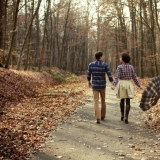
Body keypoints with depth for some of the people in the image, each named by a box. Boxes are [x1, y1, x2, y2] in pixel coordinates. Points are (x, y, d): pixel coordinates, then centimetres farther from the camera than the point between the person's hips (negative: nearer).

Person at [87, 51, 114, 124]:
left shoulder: (91, 64, -5)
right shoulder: (105, 65, -9)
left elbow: (88, 75, 4)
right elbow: (109, 75, -13)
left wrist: (89, 82, 22)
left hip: (95, 86, 0)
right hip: (102, 86, 0)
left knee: (96, 102, -1)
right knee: (103, 100, 21)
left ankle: (98, 118, -15)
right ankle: (102, 116, 32)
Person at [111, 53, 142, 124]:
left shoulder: (119, 67, -6)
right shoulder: (131, 67, 3)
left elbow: (117, 77, -19)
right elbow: (134, 77, 2)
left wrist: (114, 85, -28)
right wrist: (139, 86, 11)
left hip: (121, 85, -1)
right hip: (128, 85, 1)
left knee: (122, 100, 21)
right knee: (128, 102, 0)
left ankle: (122, 115, 22)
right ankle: (126, 117, -12)